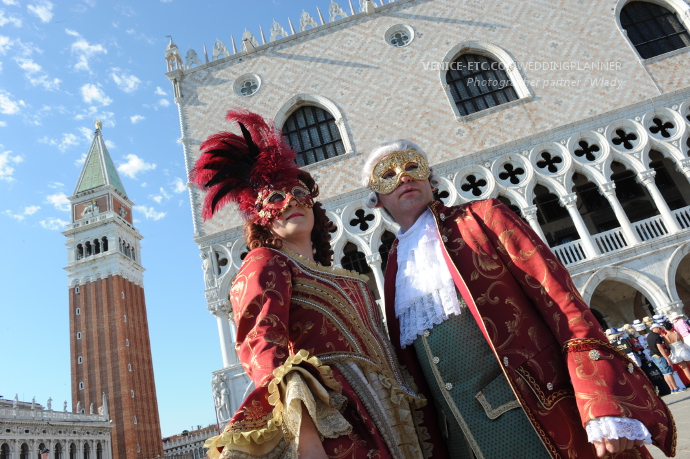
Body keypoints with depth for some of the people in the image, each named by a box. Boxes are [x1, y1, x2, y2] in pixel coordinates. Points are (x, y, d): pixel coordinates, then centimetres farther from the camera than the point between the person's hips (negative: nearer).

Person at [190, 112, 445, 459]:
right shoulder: (265, 262, 2)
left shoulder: (338, 277, 24)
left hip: (387, 413, 7)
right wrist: (299, 422, -31)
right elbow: (260, 341, -16)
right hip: (331, 417, -7)